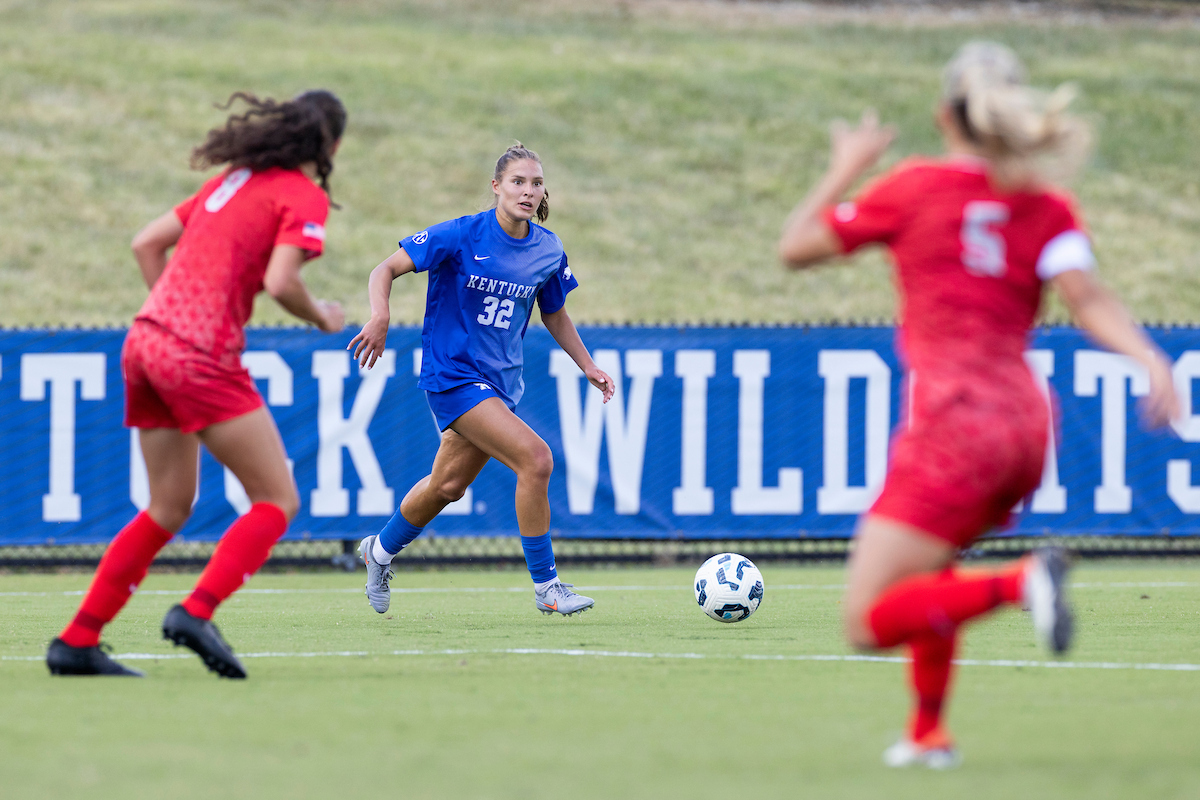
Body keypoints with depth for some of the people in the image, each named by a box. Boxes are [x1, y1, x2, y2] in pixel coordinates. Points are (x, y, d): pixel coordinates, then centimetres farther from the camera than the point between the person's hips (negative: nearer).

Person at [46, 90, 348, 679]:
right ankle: (196, 613, -20)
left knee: (170, 508, 18)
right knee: (277, 502, -2)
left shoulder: (235, 180, 21)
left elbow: (146, 243, 21)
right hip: (202, 358, -8)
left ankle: (77, 641, 13)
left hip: (147, 340, 8)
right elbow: (279, 281, -16)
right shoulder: (304, 196, -3)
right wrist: (321, 318, 3)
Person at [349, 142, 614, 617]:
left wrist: (588, 367, 11)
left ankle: (381, 551, 43)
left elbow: (554, 315, 18)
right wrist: (379, 317, -28)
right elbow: (387, 269, -11)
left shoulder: (548, 251, 2)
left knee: (448, 485, 16)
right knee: (535, 458, -21)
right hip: (452, 373, -7)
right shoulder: (462, 236, -14)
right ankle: (545, 586, -11)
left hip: (501, 380, 7)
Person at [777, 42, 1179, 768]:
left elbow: (797, 248, 7)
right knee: (922, 566, 31)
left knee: (869, 621, -8)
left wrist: (847, 169, 19)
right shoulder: (1049, 209, 9)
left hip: (955, 425, -6)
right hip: (1024, 421, 6)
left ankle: (1019, 583, -29)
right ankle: (928, 731, 24)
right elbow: (1090, 300, -9)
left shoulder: (916, 188, -1)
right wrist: (1151, 360, -18)